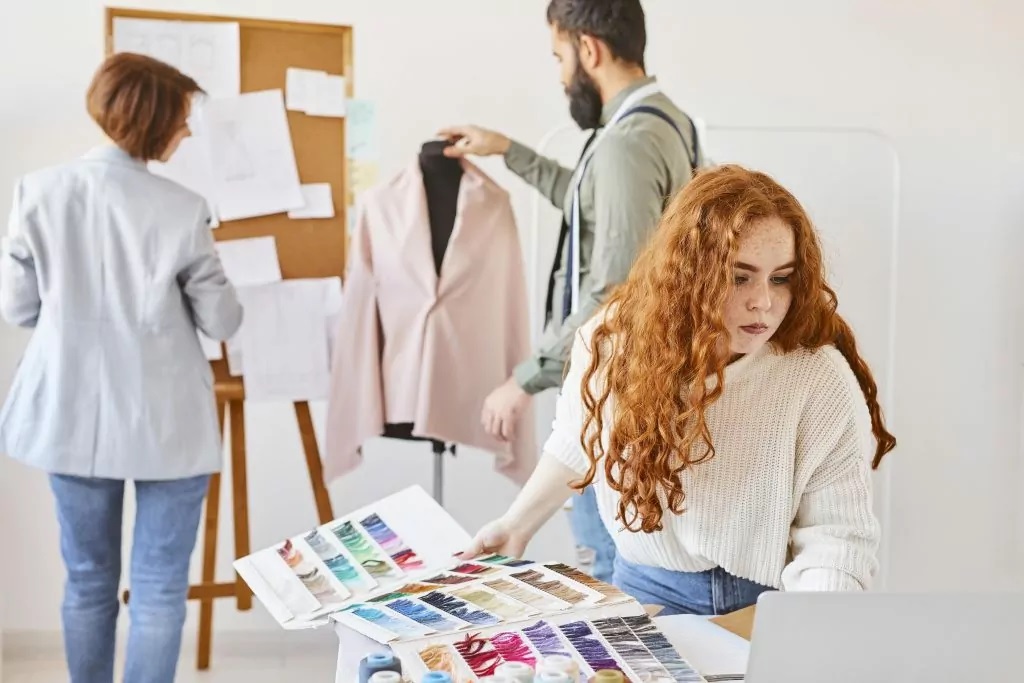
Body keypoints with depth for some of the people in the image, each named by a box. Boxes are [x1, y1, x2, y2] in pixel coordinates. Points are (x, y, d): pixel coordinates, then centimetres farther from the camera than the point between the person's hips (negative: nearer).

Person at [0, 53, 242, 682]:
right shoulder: (181, 210, -16)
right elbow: (223, 321, -7)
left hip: (72, 415, 4)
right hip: (165, 422, -3)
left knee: (88, 580, 18)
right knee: (159, 587, 9)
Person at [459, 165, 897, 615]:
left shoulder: (820, 379, -18)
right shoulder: (612, 342, -8)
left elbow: (836, 536, -17)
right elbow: (579, 442, 12)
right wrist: (519, 523, 20)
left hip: (770, 609, -1)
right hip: (645, 595, 1)